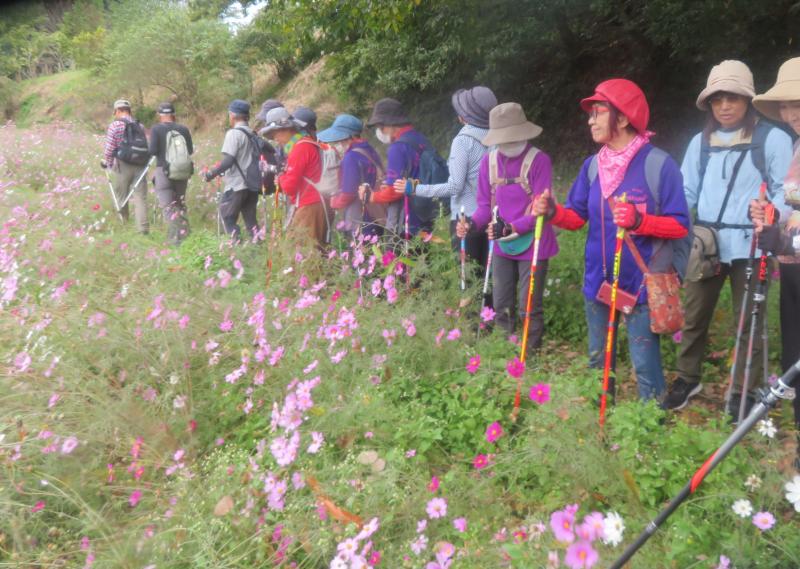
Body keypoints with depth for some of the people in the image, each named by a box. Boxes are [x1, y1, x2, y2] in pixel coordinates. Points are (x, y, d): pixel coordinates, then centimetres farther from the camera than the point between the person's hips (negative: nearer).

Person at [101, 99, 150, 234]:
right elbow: (146, 147, 11)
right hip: (140, 166, 3)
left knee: (121, 197, 12)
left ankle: (123, 222, 23)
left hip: (123, 166, -3)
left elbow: (109, 148, -6)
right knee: (140, 197, 1)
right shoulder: (139, 126, 10)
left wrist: (107, 163, 10)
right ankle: (143, 227, -7)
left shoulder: (115, 125, -5)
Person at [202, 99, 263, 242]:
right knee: (250, 219, 12)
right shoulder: (253, 135, 12)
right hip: (253, 184, 7)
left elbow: (228, 160, -17)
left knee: (227, 217, 2)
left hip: (237, 184, -7)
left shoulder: (234, 133, -10)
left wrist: (212, 173, -10)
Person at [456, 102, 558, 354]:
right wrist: (472, 224, -18)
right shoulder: (489, 161, -2)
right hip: (502, 245, 5)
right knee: (501, 305, 15)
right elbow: (485, 204, 3)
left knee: (529, 307, 2)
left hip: (532, 245, -5)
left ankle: (530, 354, 20)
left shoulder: (539, 161, -16)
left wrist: (510, 228, -32)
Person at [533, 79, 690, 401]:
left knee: (644, 365, 0)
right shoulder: (593, 165, 4)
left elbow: (680, 226, -13)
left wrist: (639, 221, -29)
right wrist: (552, 212, -14)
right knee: (598, 360, 19)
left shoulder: (659, 164, -13)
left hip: (640, 283, -6)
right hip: (597, 280, 6)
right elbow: (578, 216, 7)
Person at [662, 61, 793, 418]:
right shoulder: (700, 142, 11)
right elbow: (687, 191, 11)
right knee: (694, 315, 11)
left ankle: (743, 392, 21)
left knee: (749, 320, 7)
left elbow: (786, 190, -3)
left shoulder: (772, 139, -1)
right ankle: (687, 378, 28)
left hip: (750, 246, -3)